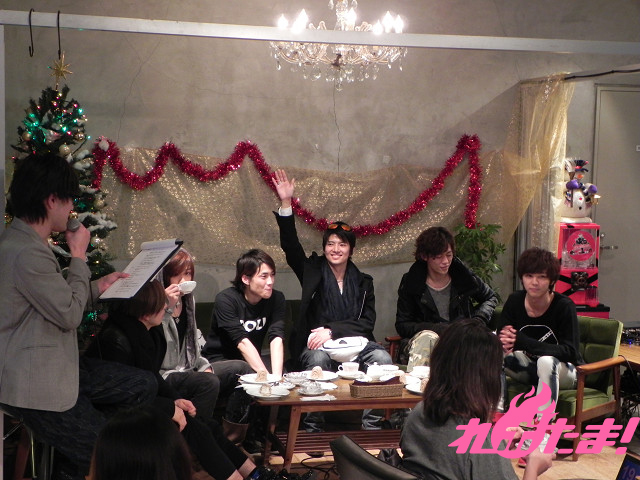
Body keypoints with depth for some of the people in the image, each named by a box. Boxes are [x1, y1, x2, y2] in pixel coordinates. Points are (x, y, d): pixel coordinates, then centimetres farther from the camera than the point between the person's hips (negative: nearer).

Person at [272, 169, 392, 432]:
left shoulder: (363, 282, 13)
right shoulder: (312, 271, 11)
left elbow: (367, 322, 3)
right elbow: (290, 245, -3)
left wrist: (331, 331, -13)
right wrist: (286, 204, -14)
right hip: (315, 344, -1)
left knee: (382, 358, -29)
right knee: (319, 359, -37)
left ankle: (372, 424, -21)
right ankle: (313, 427, -28)